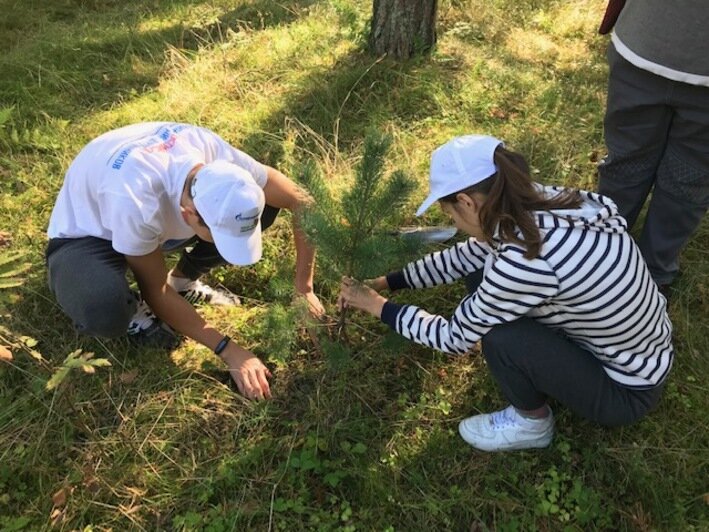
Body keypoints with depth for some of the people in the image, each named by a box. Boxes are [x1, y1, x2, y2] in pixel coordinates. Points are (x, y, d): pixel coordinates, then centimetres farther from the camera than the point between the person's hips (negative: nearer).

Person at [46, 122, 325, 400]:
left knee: (267, 202, -14)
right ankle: (130, 310, -2)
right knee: (104, 312, -40)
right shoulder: (136, 201, -43)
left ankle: (184, 281, 5)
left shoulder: (218, 157, -30)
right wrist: (229, 351, -28)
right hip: (85, 235, -4)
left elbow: (301, 202, -17)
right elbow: (156, 292, -27)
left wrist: (303, 288, -17)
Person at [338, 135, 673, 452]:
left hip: (625, 391, -7)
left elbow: (455, 337, -19)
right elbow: (466, 256, 4)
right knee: (483, 274, -1)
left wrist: (378, 307, -6)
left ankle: (532, 424, 7)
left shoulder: (525, 261, -36)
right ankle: (537, 378, 18)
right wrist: (385, 282, 6)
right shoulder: (540, 205, -12)